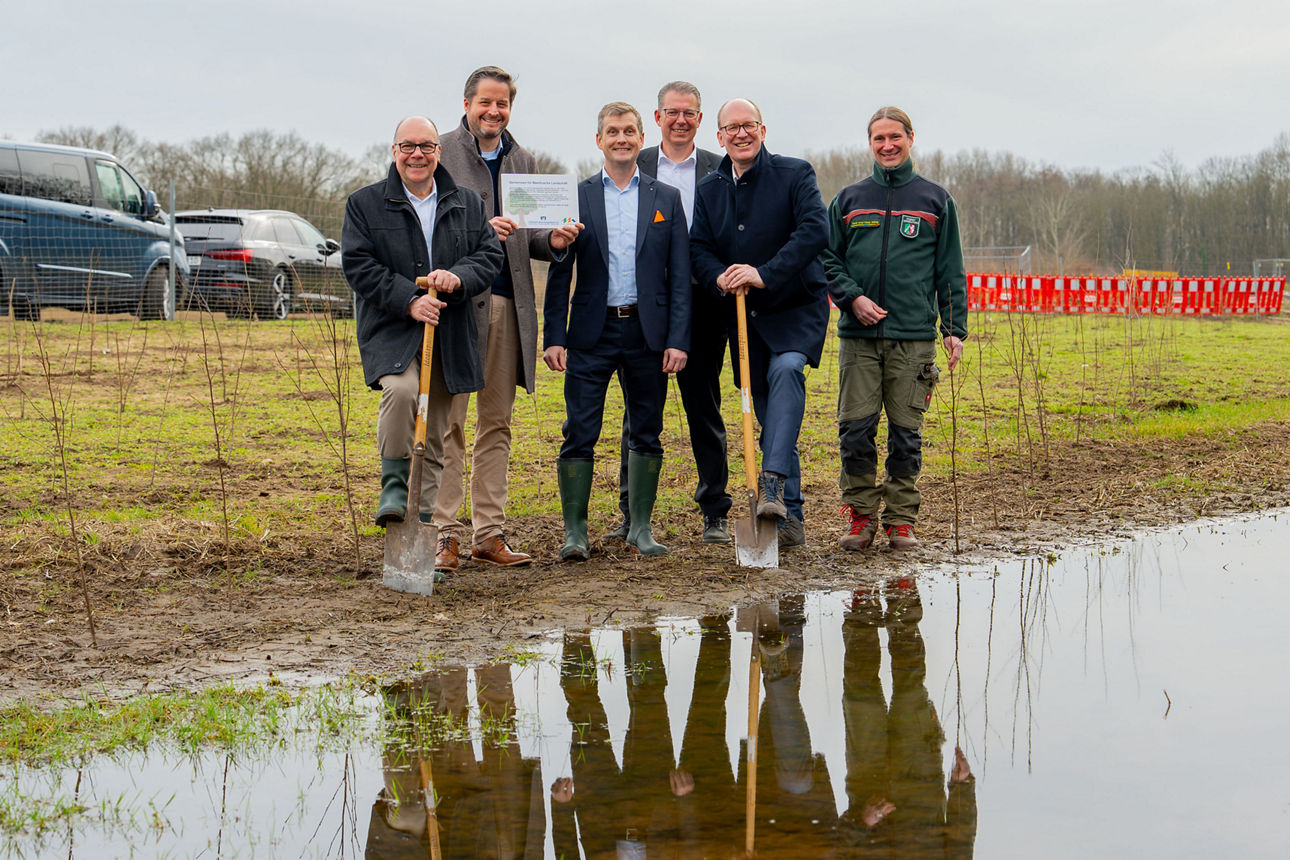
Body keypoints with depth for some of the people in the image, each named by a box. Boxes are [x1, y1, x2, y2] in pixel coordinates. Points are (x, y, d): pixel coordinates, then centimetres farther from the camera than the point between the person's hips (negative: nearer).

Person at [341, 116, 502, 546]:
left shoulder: (468, 204, 12)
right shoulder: (364, 203, 4)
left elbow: (490, 255, 6)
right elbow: (358, 266, -4)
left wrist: (458, 278, -15)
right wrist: (408, 301, -16)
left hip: (448, 335, 3)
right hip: (391, 331, -3)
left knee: (434, 442, 6)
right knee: (401, 390, -34)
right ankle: (394, 485, -14)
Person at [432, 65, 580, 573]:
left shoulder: (523, 162, 17)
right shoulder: (441, 154, 0)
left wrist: (552, 241, -1)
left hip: (508, 304, 5)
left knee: (497, 423, 8)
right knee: (449, 422, -5)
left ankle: (489, 534, 13)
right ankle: (445, 535, 0)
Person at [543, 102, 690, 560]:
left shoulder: (667, 199, 7)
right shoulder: (575, 197, 5)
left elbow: (679, 276, 4)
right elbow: (559, 274, 3)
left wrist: (678, 339, -4)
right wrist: (553, 337, -4)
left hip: (647, 332, 1)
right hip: (592, 333, -1)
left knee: (647, 433, 7)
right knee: (579, 434, -3)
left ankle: (640, 528, 18)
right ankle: (575, 531, 5)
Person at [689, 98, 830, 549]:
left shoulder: (795, 174, -5)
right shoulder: (709, 189, 10)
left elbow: (815, 231, -17)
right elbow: (698, 248, 6)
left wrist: (764, 274, -26)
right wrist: (720, 276, -17)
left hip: (796, 308, -4)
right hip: (744, 313, 5)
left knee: (786, 368, -33)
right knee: (769, 415, 6)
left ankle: (773, 484, -38)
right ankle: (790, 519, 12)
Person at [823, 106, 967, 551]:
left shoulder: (935, 199, 10)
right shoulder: (849, 199, 12)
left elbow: (950, 271, 9)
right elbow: (826, 258, 11)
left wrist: (955, 327, 2)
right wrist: (852, 297, -6)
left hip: (914, 335, -1)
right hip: (858, 335, 1)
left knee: (906, 431, 1)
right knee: (855, 428, -3)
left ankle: (901, 520, 10)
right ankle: (860, 515, 8)